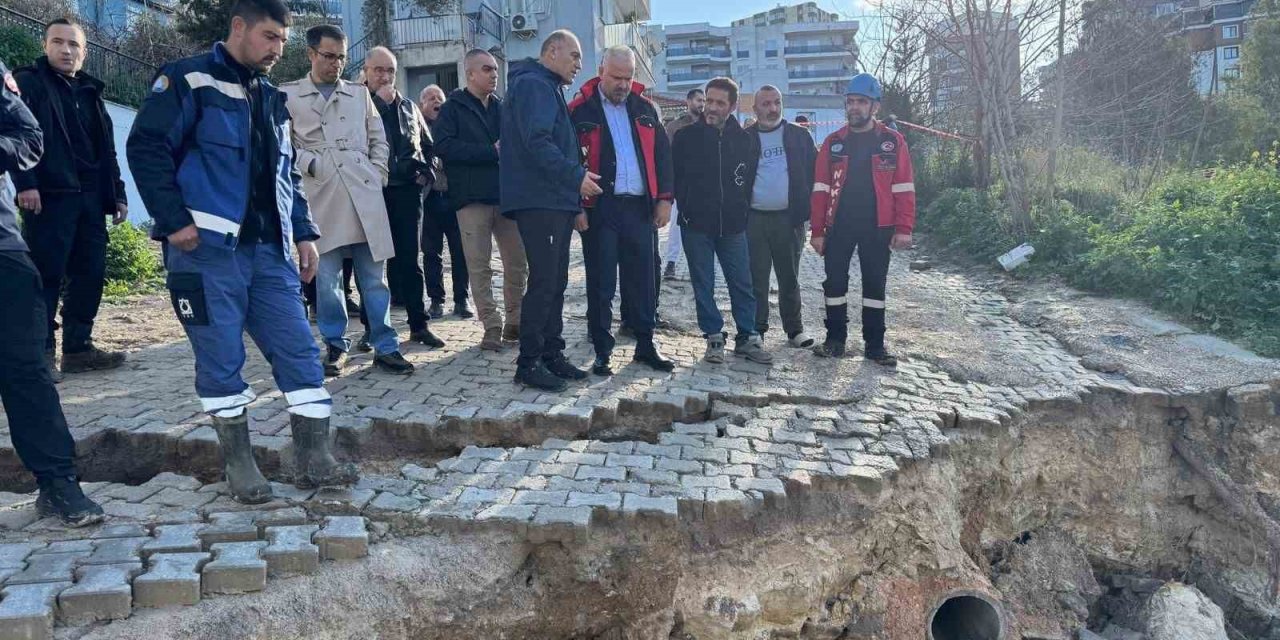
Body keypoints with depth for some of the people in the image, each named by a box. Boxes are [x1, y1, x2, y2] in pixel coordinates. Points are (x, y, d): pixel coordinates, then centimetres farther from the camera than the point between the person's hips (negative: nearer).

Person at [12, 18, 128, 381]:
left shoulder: (91, 92, 22)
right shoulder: (27, 83, 4)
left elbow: (106, 150, 22)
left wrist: (117, 194, 17)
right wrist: (24, 183, -19)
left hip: (90, 199, 6)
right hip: (49, 197, -6)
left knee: (90, 274, 5)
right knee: (47, 276, -6)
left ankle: (78, 348, 14)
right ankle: (42, 352, 0)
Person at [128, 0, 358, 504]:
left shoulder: (271, 99, 20)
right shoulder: (189, 80, -2)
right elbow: (146, 148, -10)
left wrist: (304, 232, 15)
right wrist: (174, 221, -16)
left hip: (269, 250, 7)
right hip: (208, 249, -6)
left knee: (300, 351, 2)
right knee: (221, 361, 1)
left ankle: (313, 461, 9)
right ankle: (238, 464, 15)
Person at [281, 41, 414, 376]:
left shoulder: (359, 93, 17)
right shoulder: (288, 94, 9)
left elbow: (378, 138, 18)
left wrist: (377, 173, 7)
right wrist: (309, 163, -7)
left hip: (364, 194, 2)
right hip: (320, 195, -1)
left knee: (373, 276, 2)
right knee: (327, 278, 1)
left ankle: (385, 347, 6)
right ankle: (335, 346, 13)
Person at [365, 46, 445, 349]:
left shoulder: (408, 106, 15)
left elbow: (427, 144, 23)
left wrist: (426, 171, 7)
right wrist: (380, 102, -12)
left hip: (406, 190, 3)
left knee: (409, 260, 6)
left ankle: (419, 324, 12)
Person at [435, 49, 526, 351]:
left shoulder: (502, 108, 17)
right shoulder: (453, 108, 3)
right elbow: (443, 145, -11)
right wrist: (491, 151, -12)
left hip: (507, 194, 4)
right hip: (472, 198, -4)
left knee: (518, 263, 3)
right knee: (480, 267, -1)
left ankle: (515, 322, 17)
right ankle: (492, 327, 7)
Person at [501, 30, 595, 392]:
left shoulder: (549, 89, 25)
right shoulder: (532, 84, -7)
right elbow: (536, 142, -21)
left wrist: (576, 205, 20)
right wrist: (577, 177, -22)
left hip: (557, 203, 10)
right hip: (539, 202, -10)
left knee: (555, 283, 11)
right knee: (543, 283, -9)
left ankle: (551, 355, 17)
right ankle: (529, 363, -3)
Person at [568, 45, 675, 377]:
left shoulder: (645, 109, 12)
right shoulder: (580, 110, -1)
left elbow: (662, 154, 12)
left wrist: (664, 198, 4)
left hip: (640, 206, 4)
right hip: (600, 209, -3)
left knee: (643, 279, 8)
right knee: (601, 283, 3)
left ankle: (645, 345, 20)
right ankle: (602, 351, 12)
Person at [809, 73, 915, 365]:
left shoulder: (893, 141, 1)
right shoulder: (833, 143, 4)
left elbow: (903, 189, -1)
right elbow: (821, 189, 3)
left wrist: (903, 228, -8)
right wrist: (817, 230, -2)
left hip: (878, 227, -1)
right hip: (838, 226, 1)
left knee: (875, 284, 7)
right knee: (835, 282, 5)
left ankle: (874, 344, 16)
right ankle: (835, 338, 18)